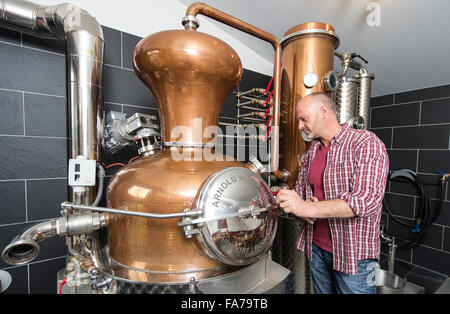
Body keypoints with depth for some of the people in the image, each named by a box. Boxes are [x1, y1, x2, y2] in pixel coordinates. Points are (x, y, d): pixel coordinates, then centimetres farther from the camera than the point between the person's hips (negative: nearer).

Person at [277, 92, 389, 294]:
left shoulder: (366, 143, -14)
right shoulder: (311, 152, 6)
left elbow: (366, 200, -25)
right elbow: (299, 191, 10)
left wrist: (309, 208, -29)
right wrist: (302, 211, -11)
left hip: (353, 253, -5)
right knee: (322, 291, 20)